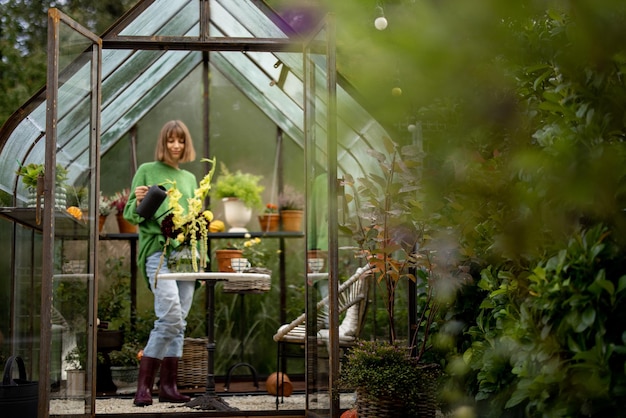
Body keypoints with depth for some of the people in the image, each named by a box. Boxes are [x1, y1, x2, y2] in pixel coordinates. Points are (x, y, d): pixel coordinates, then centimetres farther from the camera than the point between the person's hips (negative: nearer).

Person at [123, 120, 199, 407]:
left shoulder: (190, 178, 21)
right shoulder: (147, 171, 6)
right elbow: (130, 215, 4)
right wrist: (139, 202, -16)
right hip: (157, 251, -5)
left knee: (179, 321, 2)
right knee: (171, 317, -18)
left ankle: (168, 386, 7)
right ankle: (144, 385, -10)